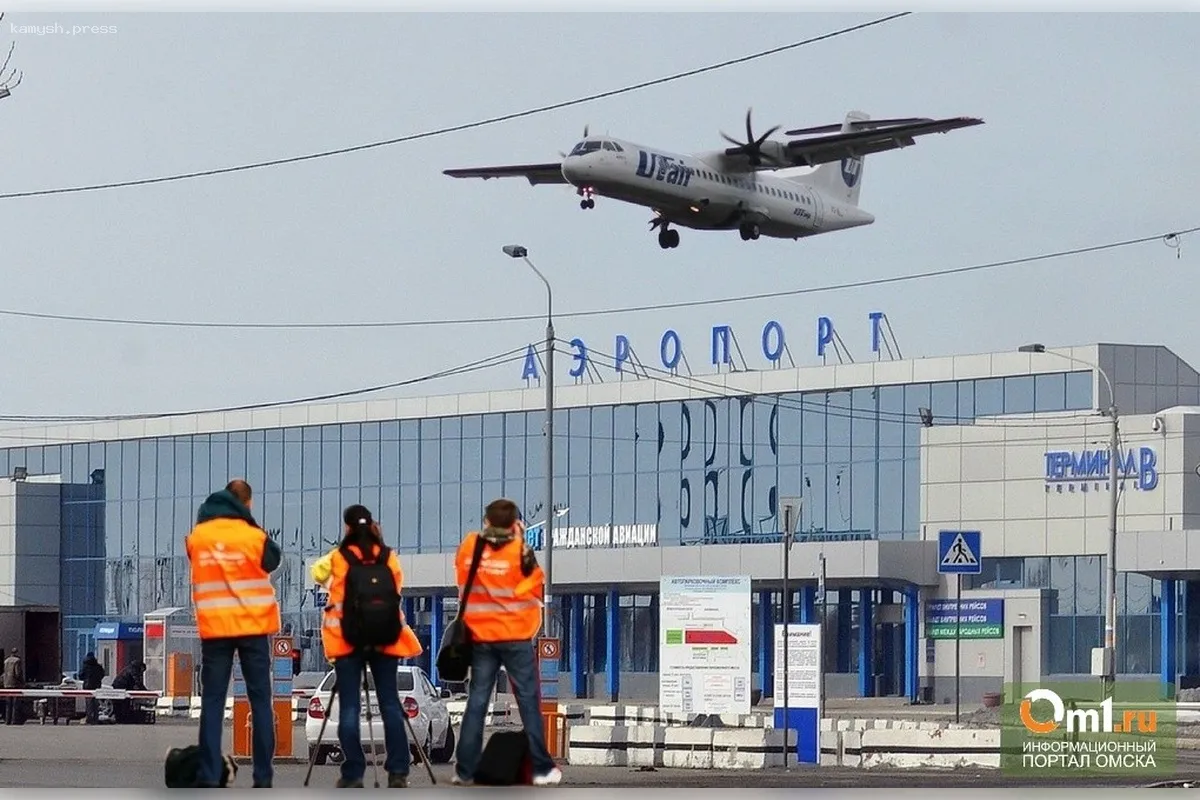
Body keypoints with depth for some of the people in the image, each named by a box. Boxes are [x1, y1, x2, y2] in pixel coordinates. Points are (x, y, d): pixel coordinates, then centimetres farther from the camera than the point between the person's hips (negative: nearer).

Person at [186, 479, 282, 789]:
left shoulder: (197, 537, -1)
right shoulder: (254, 537, -8)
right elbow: (272, 562, 9)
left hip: (214, 628, 1)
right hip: (253, 626, -1)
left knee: (212, 701, 3)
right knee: (260, 700, 5)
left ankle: (208, 776, -5)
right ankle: (263, 776, 1)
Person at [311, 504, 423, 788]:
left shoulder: (338, 558, -4)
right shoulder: (389, 557, 0)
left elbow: (318, 574, 14)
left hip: (348, 639, -2)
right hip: (385, 639, 2)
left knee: (349, 707, 0)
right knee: (390, 703, 5)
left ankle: (353, 774, -4)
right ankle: (398, 772, -1)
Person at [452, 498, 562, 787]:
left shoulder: (468, 547, -1)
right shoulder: (519, 551, -11)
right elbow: (537, 588, -4)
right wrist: (528, 554, 0)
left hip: (480, 637, 3)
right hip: (515, 637, -3)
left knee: (477, 702, 7)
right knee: (528, 702, 2)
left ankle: (465, 770, 5)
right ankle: (542, 769, 1)